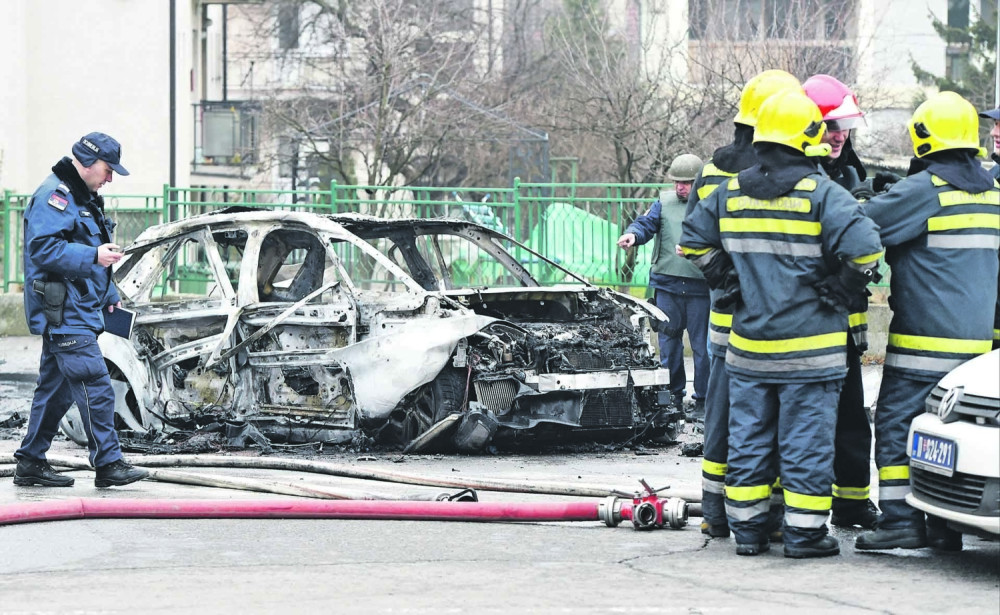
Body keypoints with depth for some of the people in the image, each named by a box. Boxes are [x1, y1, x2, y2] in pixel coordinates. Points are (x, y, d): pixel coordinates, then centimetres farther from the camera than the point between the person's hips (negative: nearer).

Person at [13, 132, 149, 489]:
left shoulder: (82, 198, 22)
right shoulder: (53, 196, -12)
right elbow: (42, 248, -23)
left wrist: (109, 297, 26)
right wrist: (93, 256, -27)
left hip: (78, 310, 11)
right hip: (63, 313, -11)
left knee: (55, 388, 13)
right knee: (95, 387, -13)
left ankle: (30, 463, 18)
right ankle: (108, 464, -13)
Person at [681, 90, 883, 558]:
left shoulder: (729, 194, 4)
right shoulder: (823, 195, -12)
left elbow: (693, 240, 14)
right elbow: (864, 249, -21)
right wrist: (841, 291, -4)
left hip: (748, 345, 5)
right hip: (810, 348, -5)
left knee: (749, 437, 12)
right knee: (806, 439, 2)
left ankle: (747, 528, 16)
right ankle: (804, 532, 5)